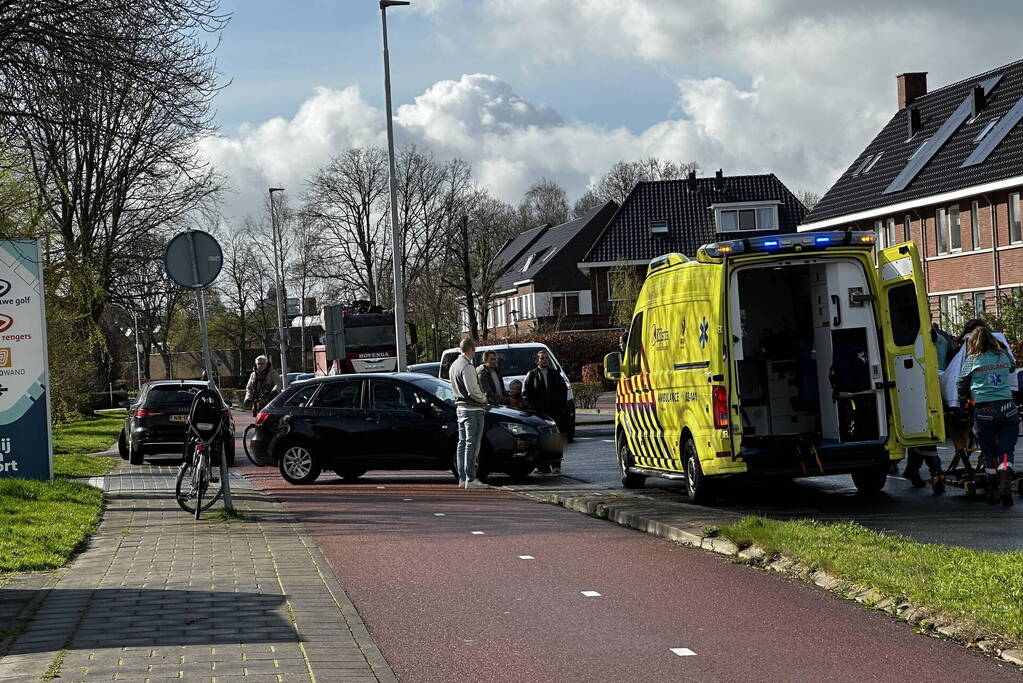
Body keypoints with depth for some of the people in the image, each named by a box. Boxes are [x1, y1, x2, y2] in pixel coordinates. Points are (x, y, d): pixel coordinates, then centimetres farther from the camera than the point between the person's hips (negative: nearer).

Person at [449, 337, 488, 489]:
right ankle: (470, 480, -7)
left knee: (462, 443, 12)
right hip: (473, 408, -9)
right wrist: (483, 398, -4)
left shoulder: (453, 366, 12)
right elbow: (473, 390, -23)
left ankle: (462, 478, 16)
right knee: (471, 444, -7)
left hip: (460, 407, 9)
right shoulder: (467, 367, -18)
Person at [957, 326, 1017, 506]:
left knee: (989, 453, 10)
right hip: (1007, 407, 2)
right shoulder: (1004, 356, 11)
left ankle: (993, 491, 15)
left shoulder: (972, 360, 3)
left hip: (984, 410, -2)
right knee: (1006, 451, 2)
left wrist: (963, 400, 31)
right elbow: (1013, 367, 33)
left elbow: (962, 385, 12)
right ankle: (1005, 484, -20)